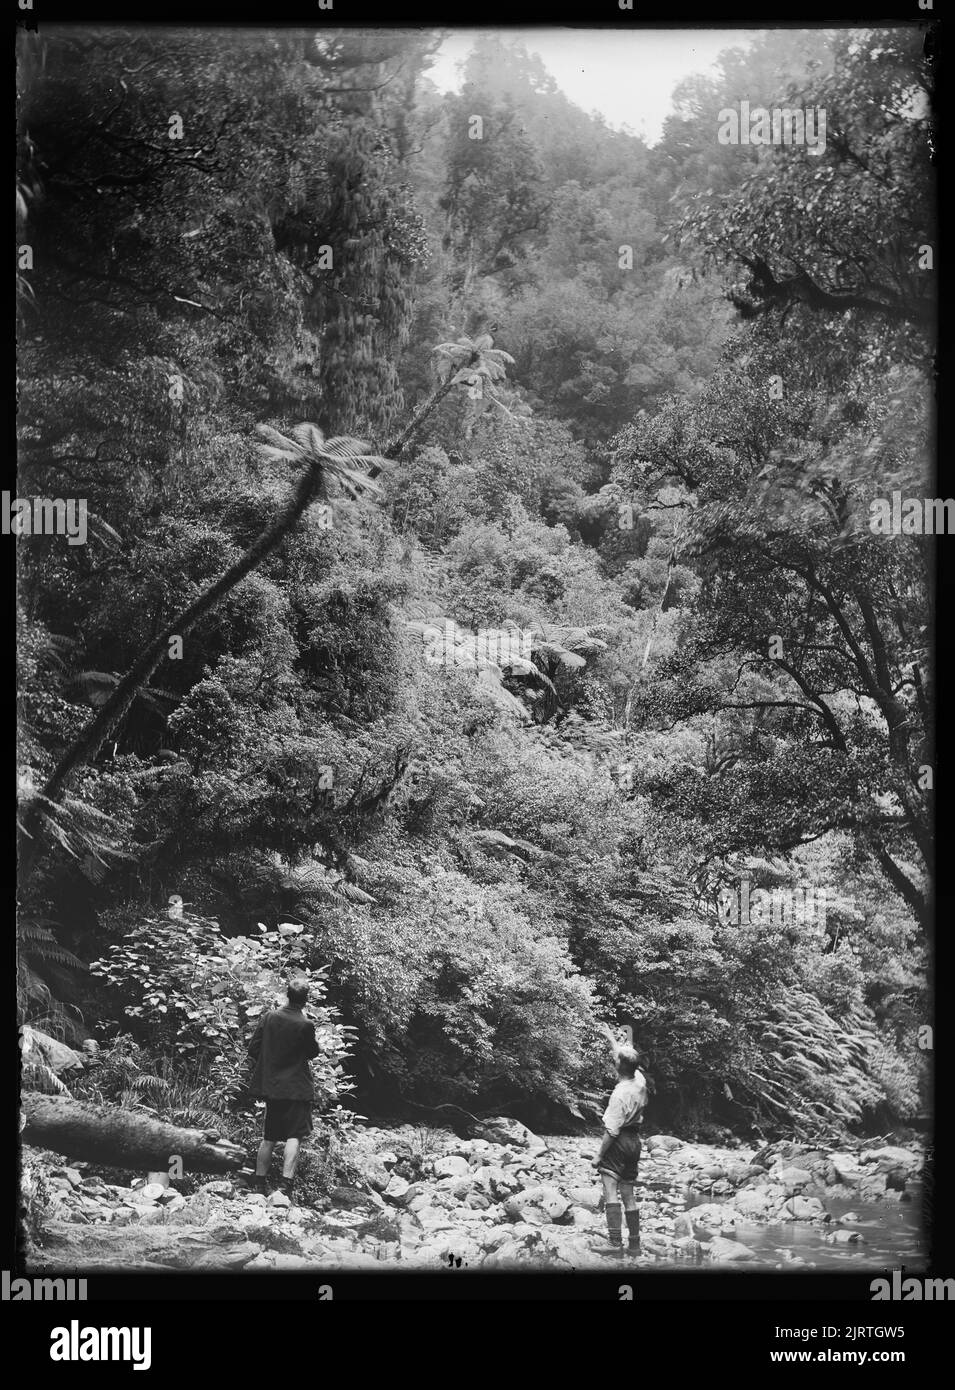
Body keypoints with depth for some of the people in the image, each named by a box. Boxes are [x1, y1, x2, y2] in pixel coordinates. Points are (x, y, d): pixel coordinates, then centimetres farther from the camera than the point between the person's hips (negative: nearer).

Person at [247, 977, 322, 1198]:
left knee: (269, 1137, 15)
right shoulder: (305, 1025, -14)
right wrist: (317, 1045, 20)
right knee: (294, 1136, -3)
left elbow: (253, 1050, 4)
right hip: (297, 1088, -5)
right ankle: (285, 1184, -14)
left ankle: (260, 1183, 20)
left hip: (271, 1086, 5)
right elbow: (313, 1052, 0)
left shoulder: (268, 1018, -1)